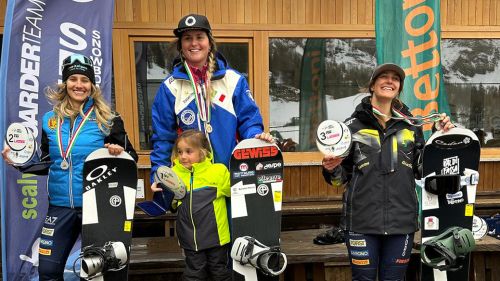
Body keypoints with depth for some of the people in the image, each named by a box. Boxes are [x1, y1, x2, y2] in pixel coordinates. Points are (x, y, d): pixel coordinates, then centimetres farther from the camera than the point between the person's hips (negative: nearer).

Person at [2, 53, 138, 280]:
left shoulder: (107, 119, -4)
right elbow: (46, 165, 15)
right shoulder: (50, 120, 6)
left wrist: (120, 152, -22)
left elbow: (131, 156, -1)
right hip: (60, 205, 3)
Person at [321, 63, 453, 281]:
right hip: (362, 221, -2)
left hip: (402, 220, 3)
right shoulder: (352, 125, 2)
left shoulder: (411, 126, 10)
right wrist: (331, 169, -16)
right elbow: (341, 177, 6)